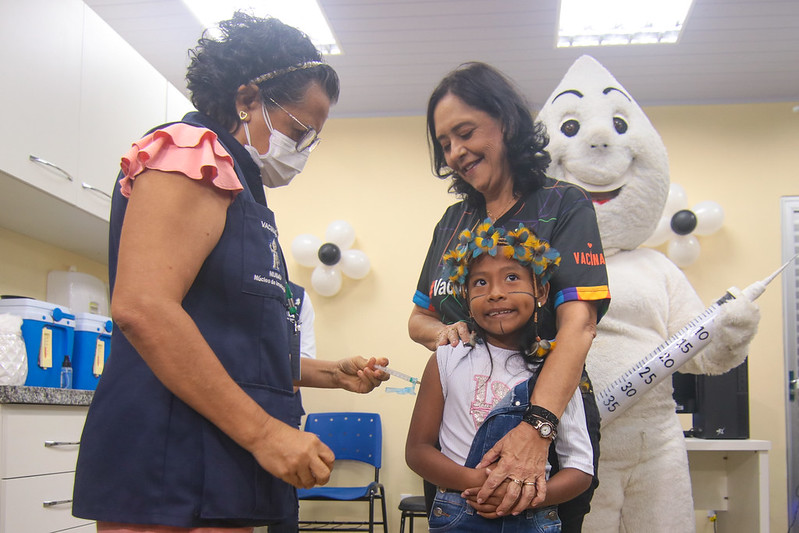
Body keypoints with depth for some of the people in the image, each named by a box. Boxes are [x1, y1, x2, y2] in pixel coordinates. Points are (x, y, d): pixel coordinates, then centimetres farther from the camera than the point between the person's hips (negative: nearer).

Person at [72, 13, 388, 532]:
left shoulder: (243, 191, 24)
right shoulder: (190, 152, -5)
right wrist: (263, 431, -20)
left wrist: (333, 373, 18)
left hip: (222, 467, 10)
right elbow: (141, 308, -21)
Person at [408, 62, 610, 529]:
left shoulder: (564, 205, -6)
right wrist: (442, 333, -8)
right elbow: (419, 317, 17)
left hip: (551, 425, -5)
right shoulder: (454, 221, 12)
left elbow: (577, 324, -20)